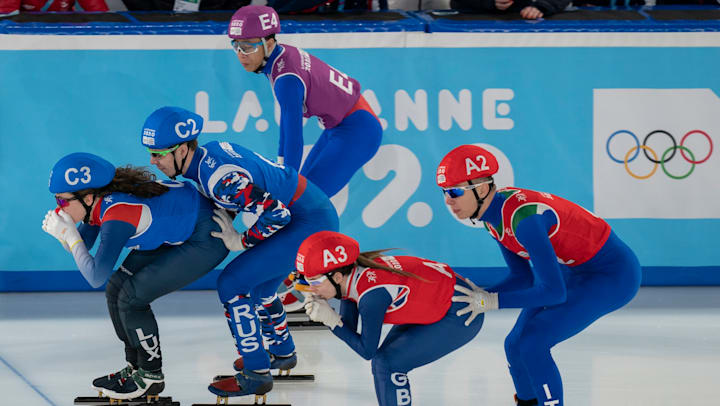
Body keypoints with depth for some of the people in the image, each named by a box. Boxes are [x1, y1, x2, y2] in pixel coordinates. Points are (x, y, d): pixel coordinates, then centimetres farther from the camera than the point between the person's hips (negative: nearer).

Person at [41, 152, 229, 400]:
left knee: (132, 297, -14)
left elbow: (96, 277, -32)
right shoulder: (97, 200, -6)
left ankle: (151, 376, 2)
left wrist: (69, 235, -26)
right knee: (116, 289, 6)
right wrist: (63, 233, -13)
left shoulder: (116, 214, -31)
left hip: (206, 238, -10)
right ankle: (136, 367, 20)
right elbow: (84, 244, 7)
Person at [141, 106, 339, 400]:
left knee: (233, 284, -9)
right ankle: (282, 353, 48)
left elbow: (276, 213, -25)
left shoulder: (219, 176, -26)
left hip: (309, 222, -10)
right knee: (258, 284, 27)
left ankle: (256, 375, -2)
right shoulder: (207, 154, 3)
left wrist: (241, 241, -11)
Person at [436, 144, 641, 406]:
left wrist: (491, 301, -26)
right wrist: (479, 296, -11)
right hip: (572, 269, 9)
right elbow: (523, 277, 4)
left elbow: (554, 291, -31)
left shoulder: (523, 217, -32)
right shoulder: (494, 212, -4)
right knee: (516, 345, 7)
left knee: (531, 343, -19)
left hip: (613, 274, -9)